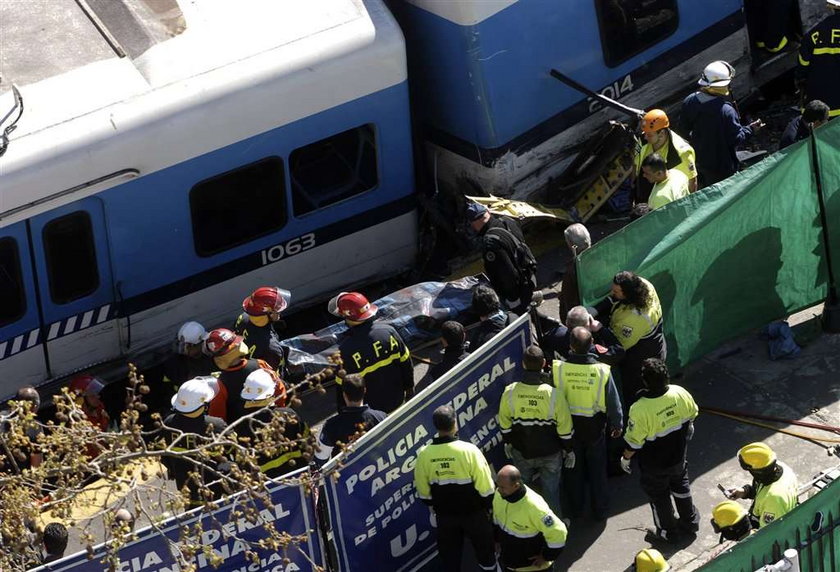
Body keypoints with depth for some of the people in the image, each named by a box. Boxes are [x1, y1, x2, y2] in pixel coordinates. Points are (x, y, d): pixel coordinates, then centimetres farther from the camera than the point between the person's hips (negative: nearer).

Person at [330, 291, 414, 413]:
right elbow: (406, 362, -3)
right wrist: (409, 386, 14)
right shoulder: (387, 331, -15)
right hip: (396, 401, 4)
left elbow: (342, 386, -17)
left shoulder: (346, 349, -28)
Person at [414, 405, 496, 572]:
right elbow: (485, 487, -16)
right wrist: (488, 506, 3)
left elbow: (423, 491, -2)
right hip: (473, 512, -2)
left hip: (444, 514, 2)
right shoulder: (469, 450, -25)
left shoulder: (424, 454, -16)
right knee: (483, 545, 23)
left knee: (449, 555, 19)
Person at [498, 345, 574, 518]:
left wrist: (507, 442, 15)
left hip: (521, 453, 2)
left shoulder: (510, 392, -19)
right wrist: (569, 450, 3)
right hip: (550, 453, -2)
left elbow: (504, 423, -3)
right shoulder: (554, 394, -24)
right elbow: (565, 428, -13)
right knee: (551, 491, 17)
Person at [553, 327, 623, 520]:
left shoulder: (558, 368, -24)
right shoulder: (602, 370, -24)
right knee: (597, 469, 19)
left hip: (568, 425, 1)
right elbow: (613, 401, -12)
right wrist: (617, 424, 6)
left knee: (573, 469, 21)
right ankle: (600, 510, 32)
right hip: (594, 426, -1)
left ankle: (576, 508, 36)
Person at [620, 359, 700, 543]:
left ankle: (668, 532, 39)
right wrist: (687, 431, 22)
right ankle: (690, 521, 48)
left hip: (655, 465, -5)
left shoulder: (640, 409, -37)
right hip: (678, 455, 5)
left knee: (659, 495, 20)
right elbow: (692, 415, 0)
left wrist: (626, 458, -3)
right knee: (680, 485, 30)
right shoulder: (680, 393, -22)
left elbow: (633, 441, -24)